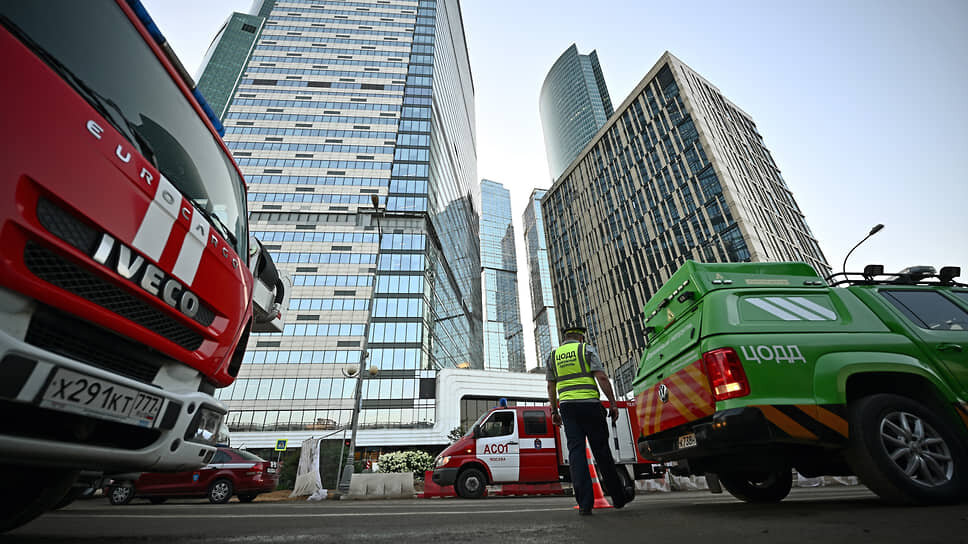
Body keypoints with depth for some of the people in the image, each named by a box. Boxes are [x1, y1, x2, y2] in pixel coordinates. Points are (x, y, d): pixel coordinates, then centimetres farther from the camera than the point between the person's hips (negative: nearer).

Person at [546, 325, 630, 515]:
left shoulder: (552, 355, 13)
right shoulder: (586, 350, 3)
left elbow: (551, 386, 13)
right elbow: (602, 378, -6)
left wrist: (554, 411, 17)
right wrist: (613, 403, -3)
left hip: (567, 406, 2)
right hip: (589, 404, -2)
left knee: (576, 451, 1)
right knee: (601, 451, 7)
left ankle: (584, 503, -4)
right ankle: (618, 497, 20)